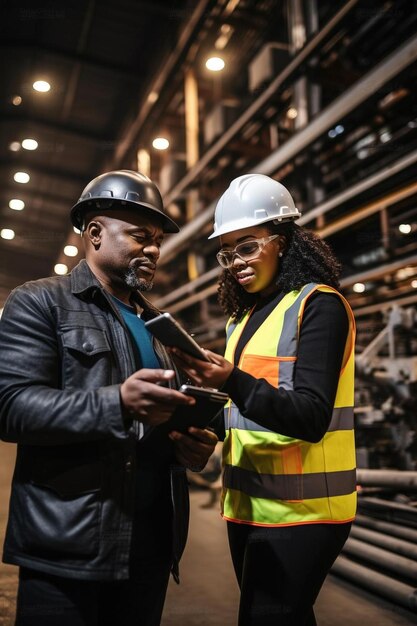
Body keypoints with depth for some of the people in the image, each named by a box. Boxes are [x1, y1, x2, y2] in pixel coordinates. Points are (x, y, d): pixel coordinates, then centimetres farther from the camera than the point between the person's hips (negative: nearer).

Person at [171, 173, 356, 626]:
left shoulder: (319, 304, -10)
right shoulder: (243, 318, 13)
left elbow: (311, 418, -19)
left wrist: (231, 381, -32)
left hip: (299, 511, -7)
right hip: (247, 504, 8)